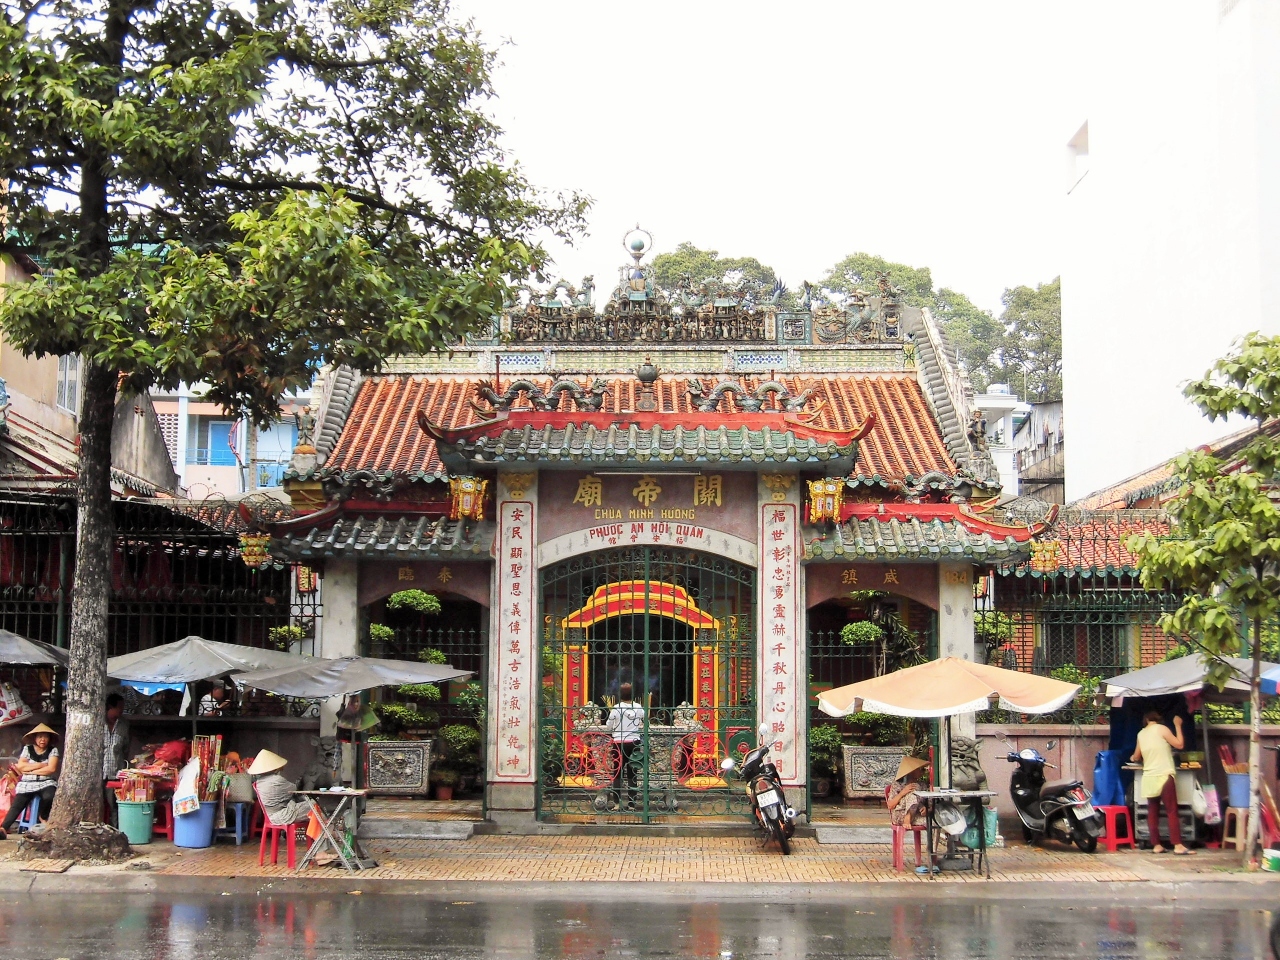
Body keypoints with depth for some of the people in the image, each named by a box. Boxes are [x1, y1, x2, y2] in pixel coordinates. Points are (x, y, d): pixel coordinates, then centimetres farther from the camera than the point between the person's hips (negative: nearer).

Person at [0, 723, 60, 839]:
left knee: (48, 797, -33)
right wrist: (41, 765, -7)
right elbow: (20, 766, -5)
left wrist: (30, 770, -8)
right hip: (27, 784, 1)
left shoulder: (53, 750, 5)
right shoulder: (27, 749, 9)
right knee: (17, 805, -22)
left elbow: (51, 769, -9)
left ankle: (44, 817, -1)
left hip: (46, 783, -1)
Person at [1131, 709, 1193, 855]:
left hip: (1149, 778, 5)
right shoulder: (1161, 729, -3)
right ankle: (1178, 845, -12)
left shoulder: (1141, 734, 12)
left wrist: (1134, 758, 48)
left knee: (1153, 812, 7)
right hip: (1164, 776, -5)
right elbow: (1179, 744, -5)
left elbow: (1136, 757, 24)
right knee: (1172, 811, -6)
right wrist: (1178, 725, 6)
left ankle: (1156, 845, 5)